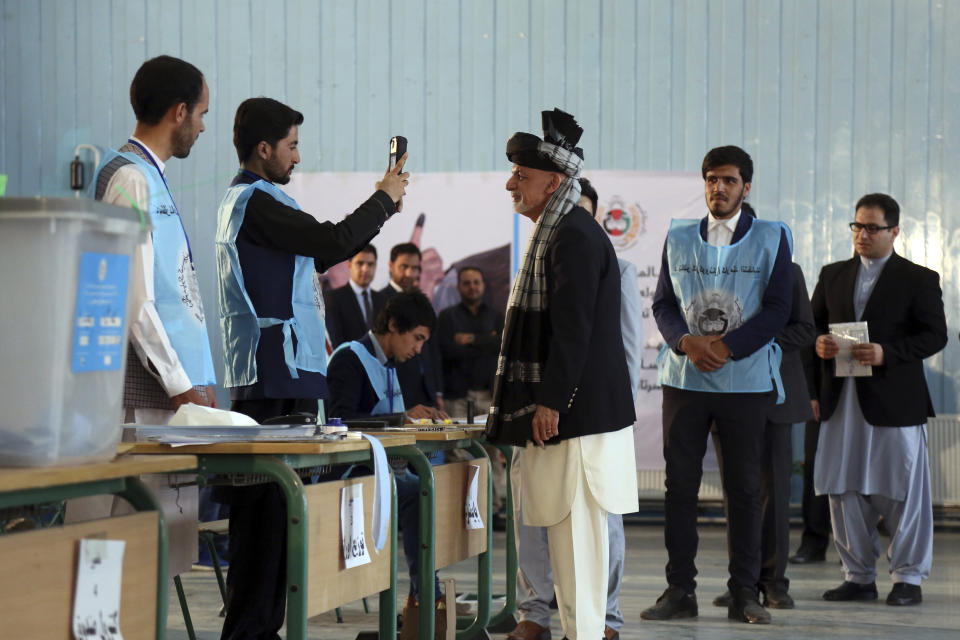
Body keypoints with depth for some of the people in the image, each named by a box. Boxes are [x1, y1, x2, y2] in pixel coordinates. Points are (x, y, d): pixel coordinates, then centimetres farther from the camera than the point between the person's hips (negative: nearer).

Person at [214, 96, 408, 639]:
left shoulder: (250, 199, 22)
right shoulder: (255, 201, -11)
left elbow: (322, 253, 27)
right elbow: (333, 243, -17)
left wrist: (381, 210, 20)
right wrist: (384, 200, -1)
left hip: (283, 375, 10)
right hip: (275, 376, -10)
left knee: (272, 506, 10)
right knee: (269, 505, -10)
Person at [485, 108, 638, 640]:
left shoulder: (575, 236, -15)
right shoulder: (556, 234, 17)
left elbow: (573, 329, -20)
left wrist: (551, 402, -20)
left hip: (575, 413, -10)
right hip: (568, 412, 10)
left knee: (574, 532, -7)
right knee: (561, 531, 13)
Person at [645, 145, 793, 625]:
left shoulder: (771, 239, 3)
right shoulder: (678, 238, 10)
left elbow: (777, 309, -3)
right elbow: (663, 303, 8)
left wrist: (727, 346, -14)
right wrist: (687, 342, -12)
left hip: (745, 382, -2)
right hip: (684, 380, 2)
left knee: (744, 487, 1)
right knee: (680, 483, 1)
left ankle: (744, 593, 7)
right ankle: (680, 590, 7)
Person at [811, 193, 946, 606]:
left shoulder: (919, 279, 2)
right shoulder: (833, 275, 16)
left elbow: (935, 335, -5)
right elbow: (812, 322, 17)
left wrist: (887, 353, -18)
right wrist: (819, 343, -7)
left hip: (895, 399, -4)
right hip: (842, 400, 4)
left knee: (903, 492, -1)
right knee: (846, 492, 6)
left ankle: (908, 577, 7)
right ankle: (858, 576, 14)